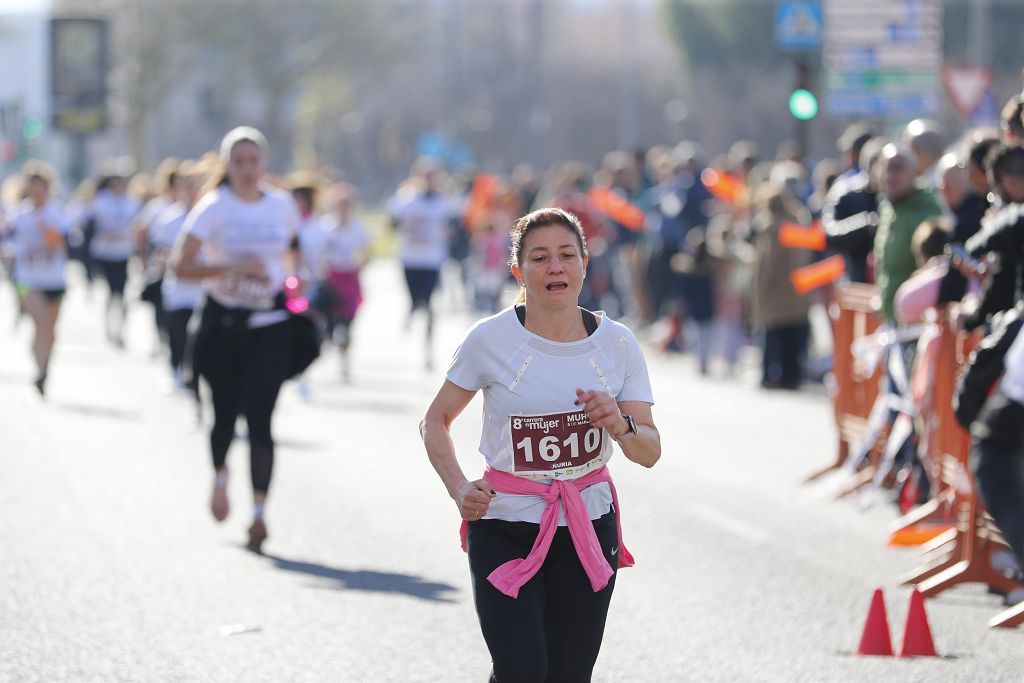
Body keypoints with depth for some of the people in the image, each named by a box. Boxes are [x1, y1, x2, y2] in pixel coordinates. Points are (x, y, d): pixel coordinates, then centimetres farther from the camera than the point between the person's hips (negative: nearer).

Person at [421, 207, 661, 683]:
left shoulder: (616, 344, 0)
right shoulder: (491, 339, -7)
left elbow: (650, 453, 1)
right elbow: (436, 421, 6)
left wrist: (621, 427, -21)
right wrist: (459, 490, -9)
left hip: (589, 530, 3)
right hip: (504, 529, -3)